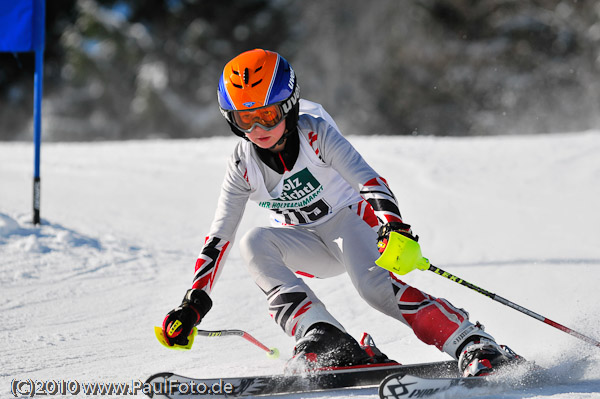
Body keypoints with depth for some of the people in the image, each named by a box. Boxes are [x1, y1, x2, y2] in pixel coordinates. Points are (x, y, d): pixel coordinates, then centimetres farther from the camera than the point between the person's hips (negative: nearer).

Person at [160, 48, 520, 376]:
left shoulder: (315, 133, -21)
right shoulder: (244, 167, -11)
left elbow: (368, 181, -29)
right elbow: (219, 238, -7)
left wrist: (394, 225, -48)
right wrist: (194, 303, -15)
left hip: (348, 219, -4)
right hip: (306, 244, 4)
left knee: (373, 282, -34)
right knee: (255, 243, -27)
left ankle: (474, 344, -34)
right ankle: (324, 339, -37)